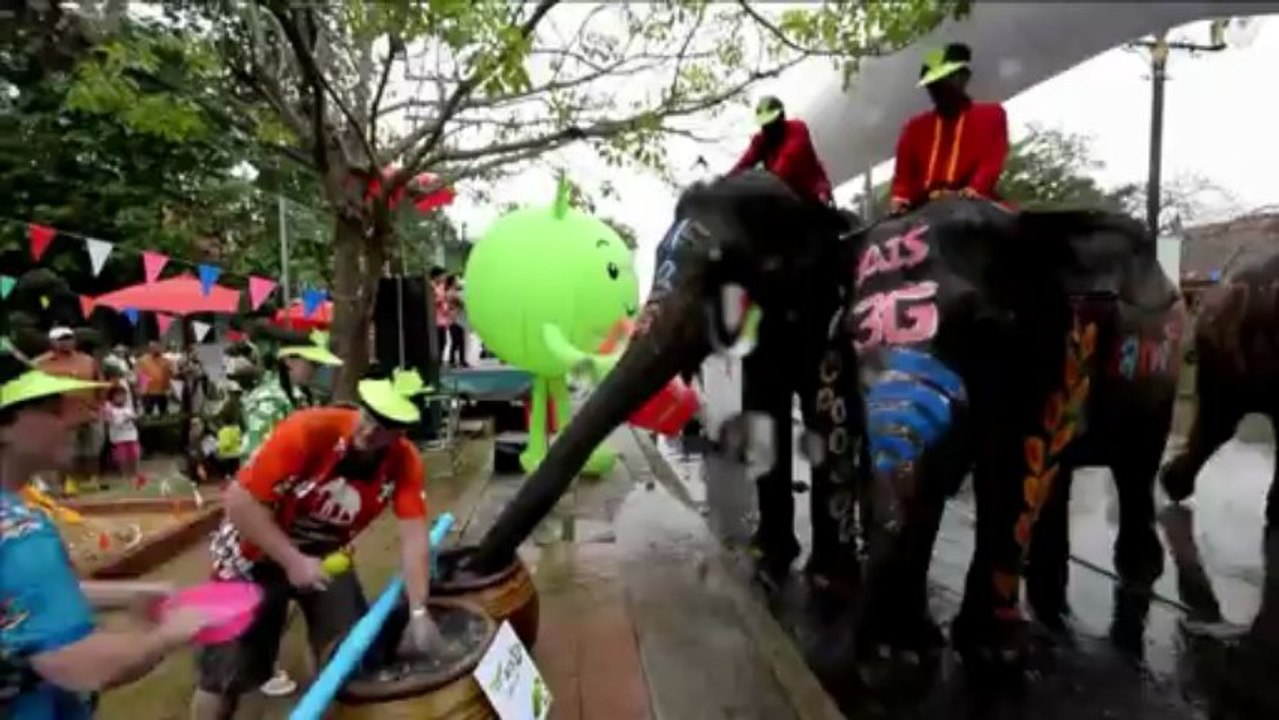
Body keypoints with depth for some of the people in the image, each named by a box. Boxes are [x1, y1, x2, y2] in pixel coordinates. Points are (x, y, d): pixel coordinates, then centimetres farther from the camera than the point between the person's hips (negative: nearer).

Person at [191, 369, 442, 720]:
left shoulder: (405, 463, -21)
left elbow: (414, 536, -23)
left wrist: (418, 613, -31)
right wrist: (293, 561, -29)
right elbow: (240, 500, -27)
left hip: (324, 557, 3)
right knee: (225, 675, 1)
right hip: (256, 555, -3)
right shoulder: (309, 430, -32)